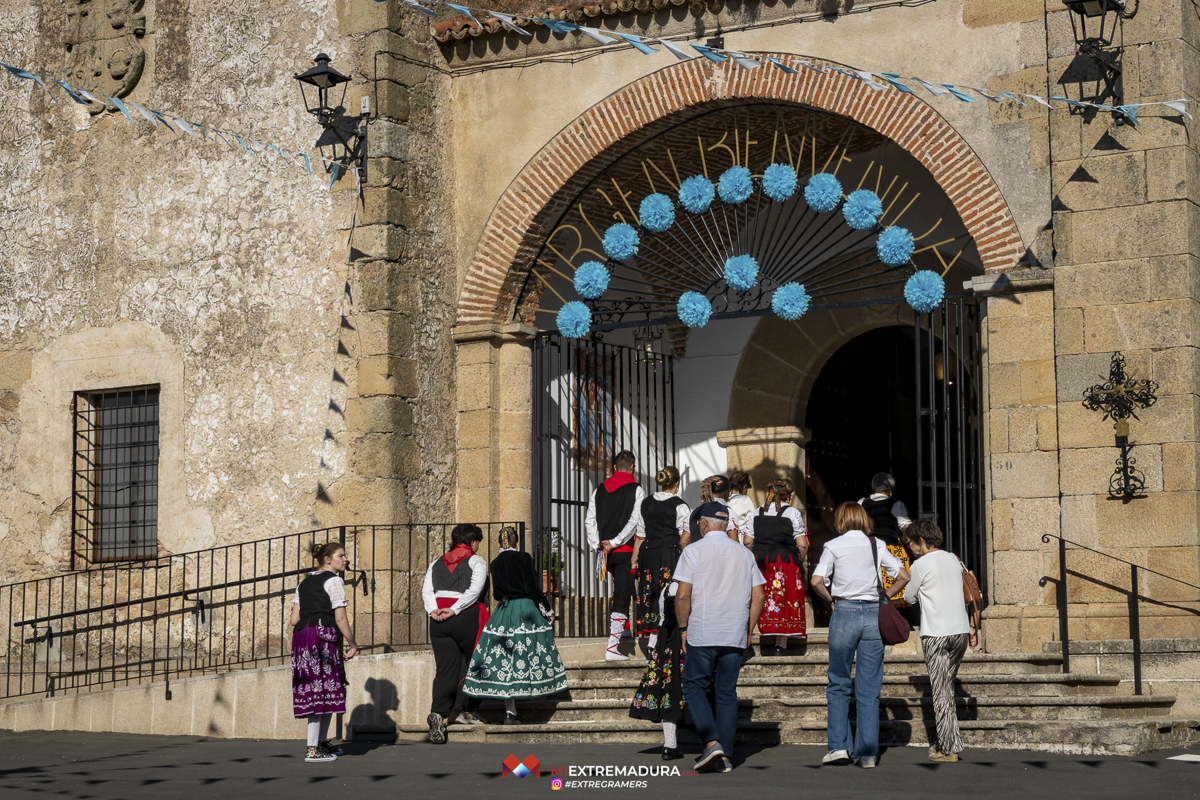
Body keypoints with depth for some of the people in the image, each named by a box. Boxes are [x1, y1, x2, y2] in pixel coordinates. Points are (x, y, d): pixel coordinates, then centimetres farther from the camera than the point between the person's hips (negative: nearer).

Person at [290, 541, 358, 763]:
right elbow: (340, 619, -10)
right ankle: (312, 750, -7)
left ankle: (323, 742, 26)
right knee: (323, 689, -5)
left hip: (301, 637, 8)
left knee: (327, 692, 17)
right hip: (324, 637, -8)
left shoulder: (304, 582, 19)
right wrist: (352, 645, 0)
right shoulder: (333, 581, -4)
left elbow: (294, 620, 13)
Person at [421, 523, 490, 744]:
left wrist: (433, 611, -7)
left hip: (439, 621, 4)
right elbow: (475, 590, -13)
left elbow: (426, 591, 5)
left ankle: (438, 714, -15)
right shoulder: (477, 562, 2)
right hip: (468, 618, -4)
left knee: (445, 670, 2)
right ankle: (468, 711, 13)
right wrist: (454, 610, -15)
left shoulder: (437, 564, 17)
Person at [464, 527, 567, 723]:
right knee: (525, 654, 5)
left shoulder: (495, 563, 7)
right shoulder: (524, 558, -5)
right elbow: (533, 587, -8)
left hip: (503, 611, 3)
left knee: (504, 657, 2)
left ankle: (510, 711, -4)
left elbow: (496, 592, 13)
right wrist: (547, 610, 0)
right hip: (526, 609, -3)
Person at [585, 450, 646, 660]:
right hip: (625, 551, -5)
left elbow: (589, 520, 5)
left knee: (620, 591, 26)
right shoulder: (636, 490, -5)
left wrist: (597, 544, 0)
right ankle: (612, 647, -11)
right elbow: (634, 522, -14)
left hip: (606, 551, 5)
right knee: (622, 597, -5)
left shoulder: (599, 490, 10)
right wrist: (614, 543, -13)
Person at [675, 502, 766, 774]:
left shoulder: (694, 551, -3)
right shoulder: (744, 554, 10)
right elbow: (758, 597, 8)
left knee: (694, 686, 6)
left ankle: (712, 742, -12)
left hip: (702, 634, -4)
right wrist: (748, 630, 15)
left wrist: (683, 628, 2)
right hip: (735, 636, 4)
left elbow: (683, 595, -9)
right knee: (727, 692, 8)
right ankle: (725, 756, 4)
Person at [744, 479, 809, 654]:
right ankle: (780, 645, -1)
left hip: (759, 561, 4)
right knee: (784, 601, 1)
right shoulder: (792, 513, -5)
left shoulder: (757, 513, 7)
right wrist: (800, 560, 8)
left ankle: (762, 640, 9)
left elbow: (747, 541, 5)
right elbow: (802, 545, -9)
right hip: (785, 564, -4)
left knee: (760, 600, 9)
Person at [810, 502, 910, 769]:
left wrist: (831, 599, 6)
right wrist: (883, 597, 14)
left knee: (838, 684, 10)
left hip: (844, 613, -2)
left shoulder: (833, 546, 0)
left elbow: (817, 581, -11)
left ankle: (838, 745, 2)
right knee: (869, 689, 6)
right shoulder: (877, 545, 7)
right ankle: (868, 752, 4)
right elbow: (903, 577, 4)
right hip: (874, 615, 2)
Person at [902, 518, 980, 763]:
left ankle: (949, 749, -4)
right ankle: (945, 741, 20)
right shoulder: (955, 560, 11)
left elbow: (909, 597, 3)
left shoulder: (921, 565, -8)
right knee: (947, 687, 17)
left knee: (940, 690, -2)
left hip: (935, 634, -6)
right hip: (960, 630, 6)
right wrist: (974, 628, 17)